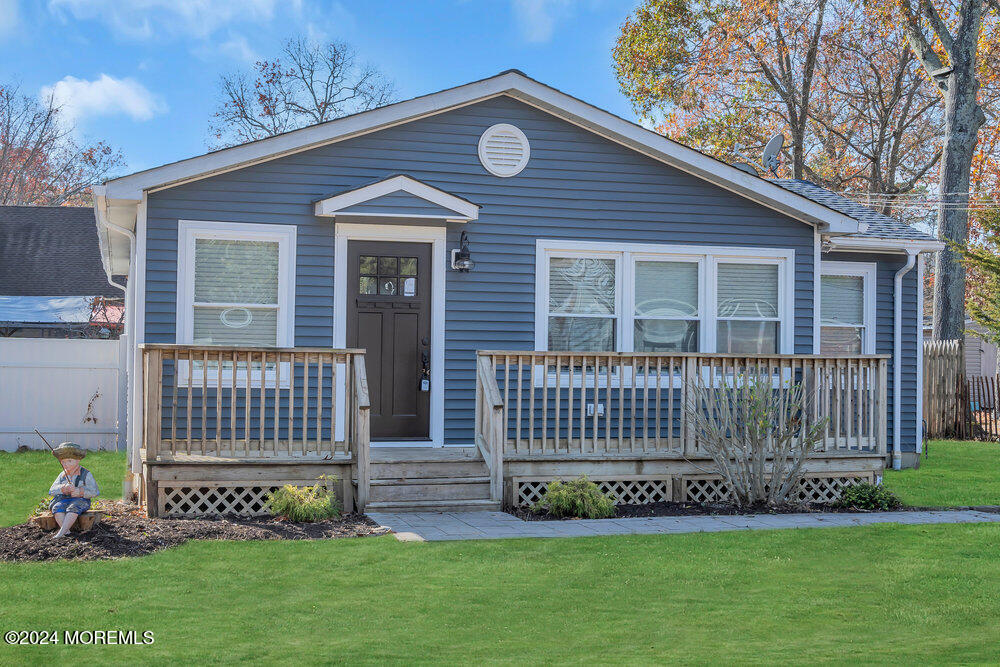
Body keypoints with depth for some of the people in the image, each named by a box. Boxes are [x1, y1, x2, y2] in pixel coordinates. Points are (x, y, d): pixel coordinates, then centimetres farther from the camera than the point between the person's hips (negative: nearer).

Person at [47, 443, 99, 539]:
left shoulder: (86, 474, 3)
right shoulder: (62, 475, 15)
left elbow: (95, 492, -2)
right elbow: (52, 491, 4)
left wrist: (80, 491, -19)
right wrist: (64, 488, -17)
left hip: (80, 500, -4)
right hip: (63, 500, 4)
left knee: (73, 508, -38)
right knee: (57, 508, -30)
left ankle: (61, 532, -49)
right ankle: (66, 531, -44)